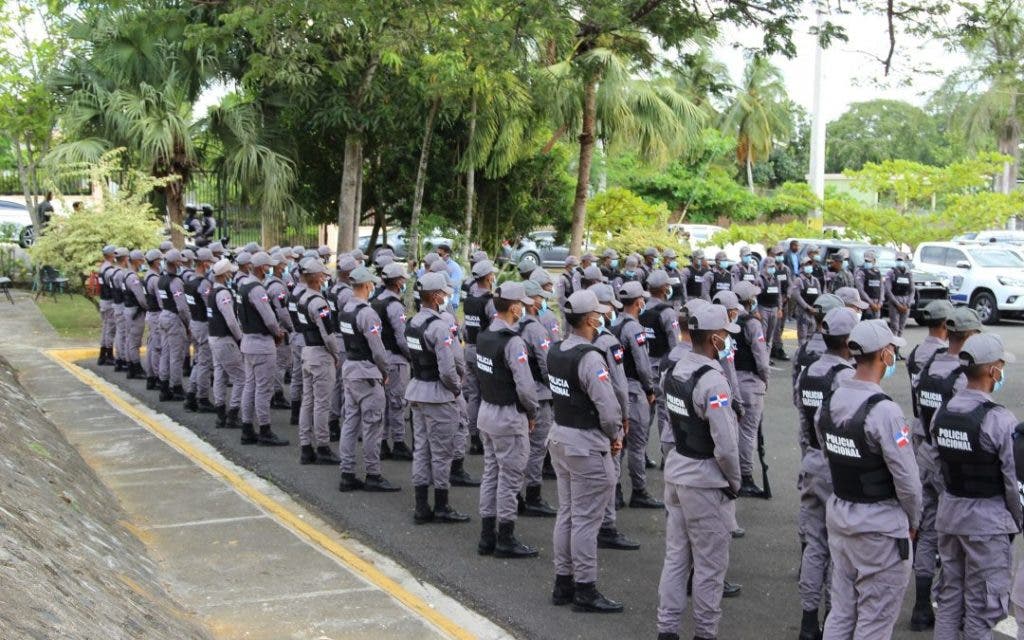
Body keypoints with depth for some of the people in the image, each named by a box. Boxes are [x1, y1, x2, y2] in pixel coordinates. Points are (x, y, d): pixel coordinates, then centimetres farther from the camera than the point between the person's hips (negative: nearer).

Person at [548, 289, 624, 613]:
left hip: (560, 437, 9)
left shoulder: (555, 352, 5)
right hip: (587, 445, -9)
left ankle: (563, 583, 24)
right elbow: (609, 409, -24)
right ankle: (585, 590, 6)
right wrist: (614, 437, -4)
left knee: (566, 513, 16)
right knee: (586, 519, -1)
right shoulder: (589, 358, -21)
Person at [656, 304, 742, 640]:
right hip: (705, 481, -8)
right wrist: (734, 481, -7)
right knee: (710, 564, 5)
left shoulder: (675, 371, 3)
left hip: (675, 471, 8)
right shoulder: (712, 381, -21)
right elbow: (725, 445, -22)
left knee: (675, 557, 14)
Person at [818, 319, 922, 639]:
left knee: (841, 612, 17)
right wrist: (913, 521, -2)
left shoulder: (829, 403, 0)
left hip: (839, 515, 7)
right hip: (880, 527, -7)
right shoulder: (884, 411, -22)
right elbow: (906, 479, -19)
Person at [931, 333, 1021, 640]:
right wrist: (1017, 521, 1)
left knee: (949, 597, 17)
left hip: (949, 511, 6)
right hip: (987, 517, -6)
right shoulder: (999, 419, -19)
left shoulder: (942, 413, 0)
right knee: (981, 606, 4)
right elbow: (1013, 478, -13)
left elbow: (940, 462, 5)